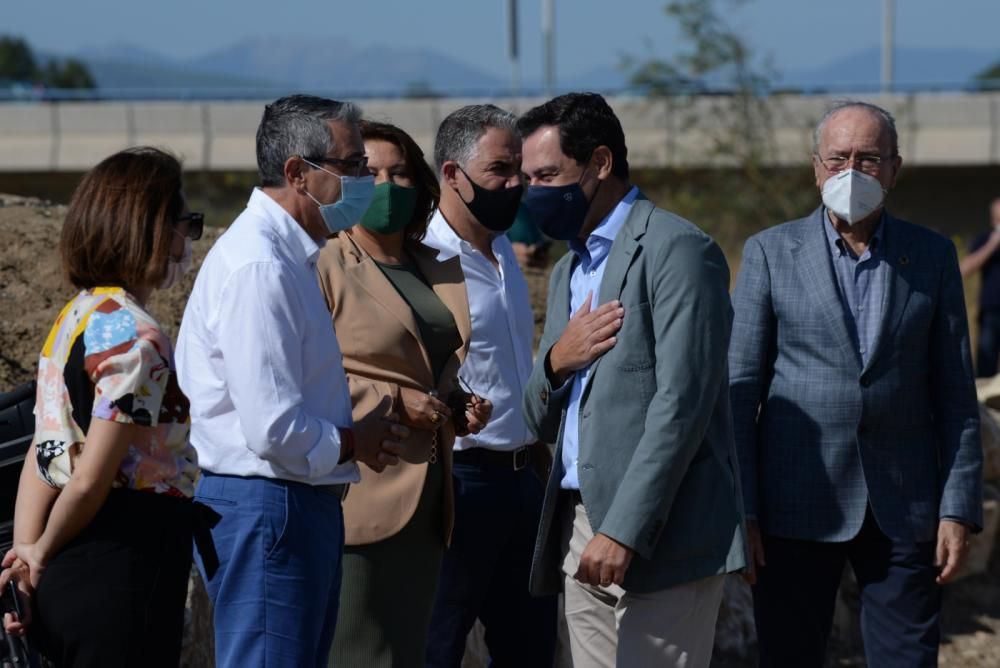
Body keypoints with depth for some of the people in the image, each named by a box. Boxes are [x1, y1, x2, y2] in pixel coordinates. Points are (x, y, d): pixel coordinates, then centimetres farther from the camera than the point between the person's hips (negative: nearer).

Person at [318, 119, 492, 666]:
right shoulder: (325, 267, -6)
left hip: (425, 499, 8)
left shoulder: (437, 273, 18)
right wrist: (390, 403, -16)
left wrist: (462, 407, 12)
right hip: (358, 497, -8)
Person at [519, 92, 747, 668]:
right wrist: (556, 361, -2)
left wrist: (624, 531, -22)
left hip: (661, 535, -8)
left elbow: (681, 403, -17)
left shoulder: (675, 249, -8)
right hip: (579, 531, 8)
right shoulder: (569, 272, 20)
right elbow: (544, 422, 20)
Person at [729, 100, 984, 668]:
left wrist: (959, 510, -1)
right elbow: (741, 387, 1)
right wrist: (740, 510, -5)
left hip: (903, 509, 1)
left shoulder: (933, 256, 6)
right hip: (797, 508, -1)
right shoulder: (771, 253, 2)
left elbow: (956, 394, 6)